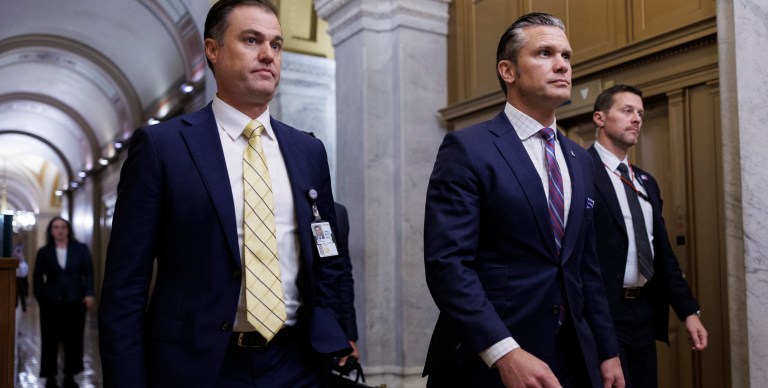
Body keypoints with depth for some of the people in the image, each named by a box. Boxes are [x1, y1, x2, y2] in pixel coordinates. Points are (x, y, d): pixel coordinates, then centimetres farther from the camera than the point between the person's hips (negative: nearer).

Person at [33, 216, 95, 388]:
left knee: (74, 339, 4)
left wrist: (89, 293, -9)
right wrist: (40, 298, -2)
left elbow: (89, 272, 1)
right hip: (51, 301, 0)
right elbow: (37, 277, 6)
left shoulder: (81, 249, 5)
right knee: (50, 340, 3)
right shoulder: (44, 252, 6)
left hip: (75, 300, 0)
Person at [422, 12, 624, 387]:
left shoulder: (580, 160, 12)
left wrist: (607, 351, 12)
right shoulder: (467, 148, -10)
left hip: (573, 357, 7)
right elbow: (447, 262, -18)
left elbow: (586, 265, 16)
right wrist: (505, 353, -26)